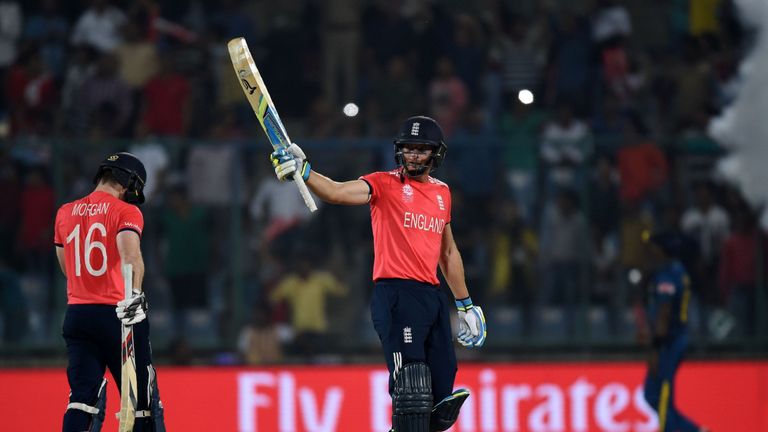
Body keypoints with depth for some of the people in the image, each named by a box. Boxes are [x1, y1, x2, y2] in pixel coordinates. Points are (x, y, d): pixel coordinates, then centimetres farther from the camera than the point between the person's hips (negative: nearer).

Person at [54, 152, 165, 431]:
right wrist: (134, 293, -37)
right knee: (141, 398, 4)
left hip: (76, 313, 5)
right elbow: (130, 254, -25)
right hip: (116, 315, -5)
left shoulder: (65, 213, 12)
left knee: (82, 397, 2)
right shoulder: (126, 212, -5)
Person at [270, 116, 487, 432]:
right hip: (395, 295, -6)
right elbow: (337, 192, -15)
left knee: (441, 392, 1)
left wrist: (465, 304, 30)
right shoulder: (384, 184, 2)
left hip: (432, 298, 6)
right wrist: (303, 171, -33)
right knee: (410, 389, -17)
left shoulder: (442, 193, 19)